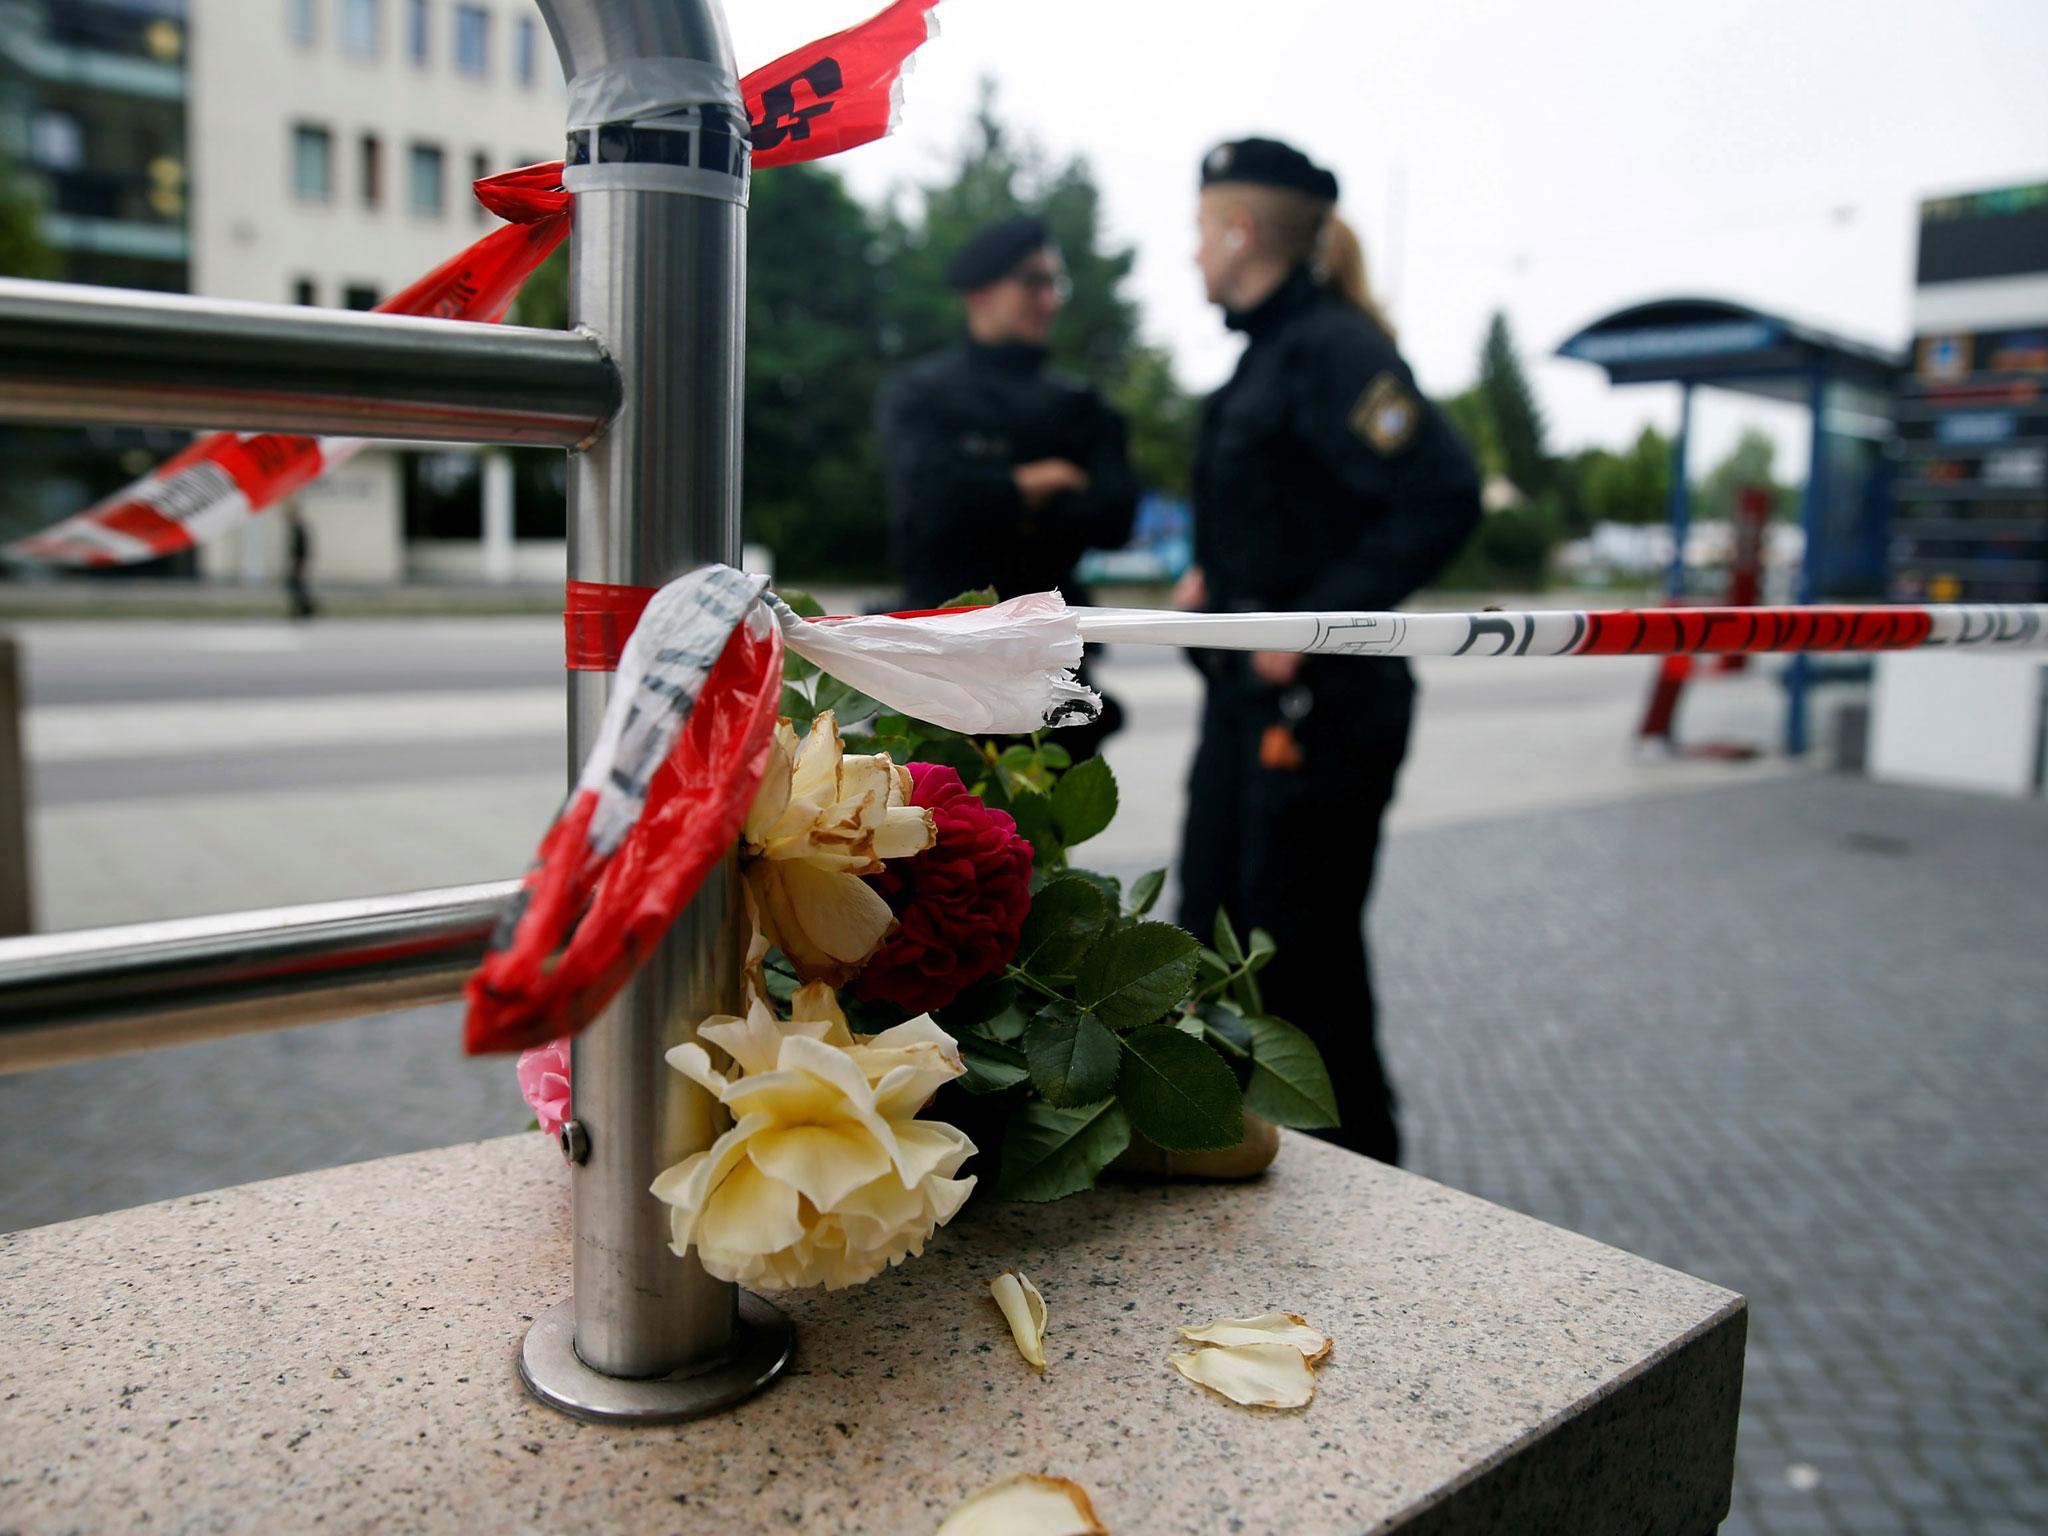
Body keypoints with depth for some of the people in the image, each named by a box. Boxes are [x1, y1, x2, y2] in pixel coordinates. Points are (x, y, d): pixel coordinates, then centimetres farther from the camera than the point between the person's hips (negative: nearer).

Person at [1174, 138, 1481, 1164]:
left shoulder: (1331, 347, -15)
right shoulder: (1269, 349, 14)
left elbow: (1441, 496, -25)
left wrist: (1312, 624, -23)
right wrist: (1211, 574, 12)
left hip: (1321, 702, -10)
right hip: (1247, 694, 10)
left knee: (1302, 951, 2)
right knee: (1215, 928, 15)